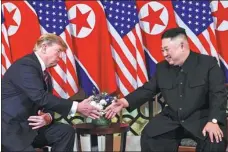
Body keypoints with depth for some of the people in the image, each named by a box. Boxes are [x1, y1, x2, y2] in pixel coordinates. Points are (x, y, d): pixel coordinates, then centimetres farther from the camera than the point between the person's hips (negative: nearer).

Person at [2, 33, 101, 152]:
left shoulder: (45, 75, 12)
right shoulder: (25, 65, -18)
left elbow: (47, 101, 10)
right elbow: (41, 98, -26)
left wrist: (48, 117, -16)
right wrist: (77, 107, -25)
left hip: (28, 124, 10)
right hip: (9, 127, -10)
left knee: (66, 131, -3)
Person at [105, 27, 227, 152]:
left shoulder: (209, 63, -4)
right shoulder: (162, 67, 10)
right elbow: (148, 89, 13)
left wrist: (213, 121, -26)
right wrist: (124, 102, -4)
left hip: (201, 118, -4)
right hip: (171, 119, 4)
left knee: (215, 141, -33)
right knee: (148, 136, -19)